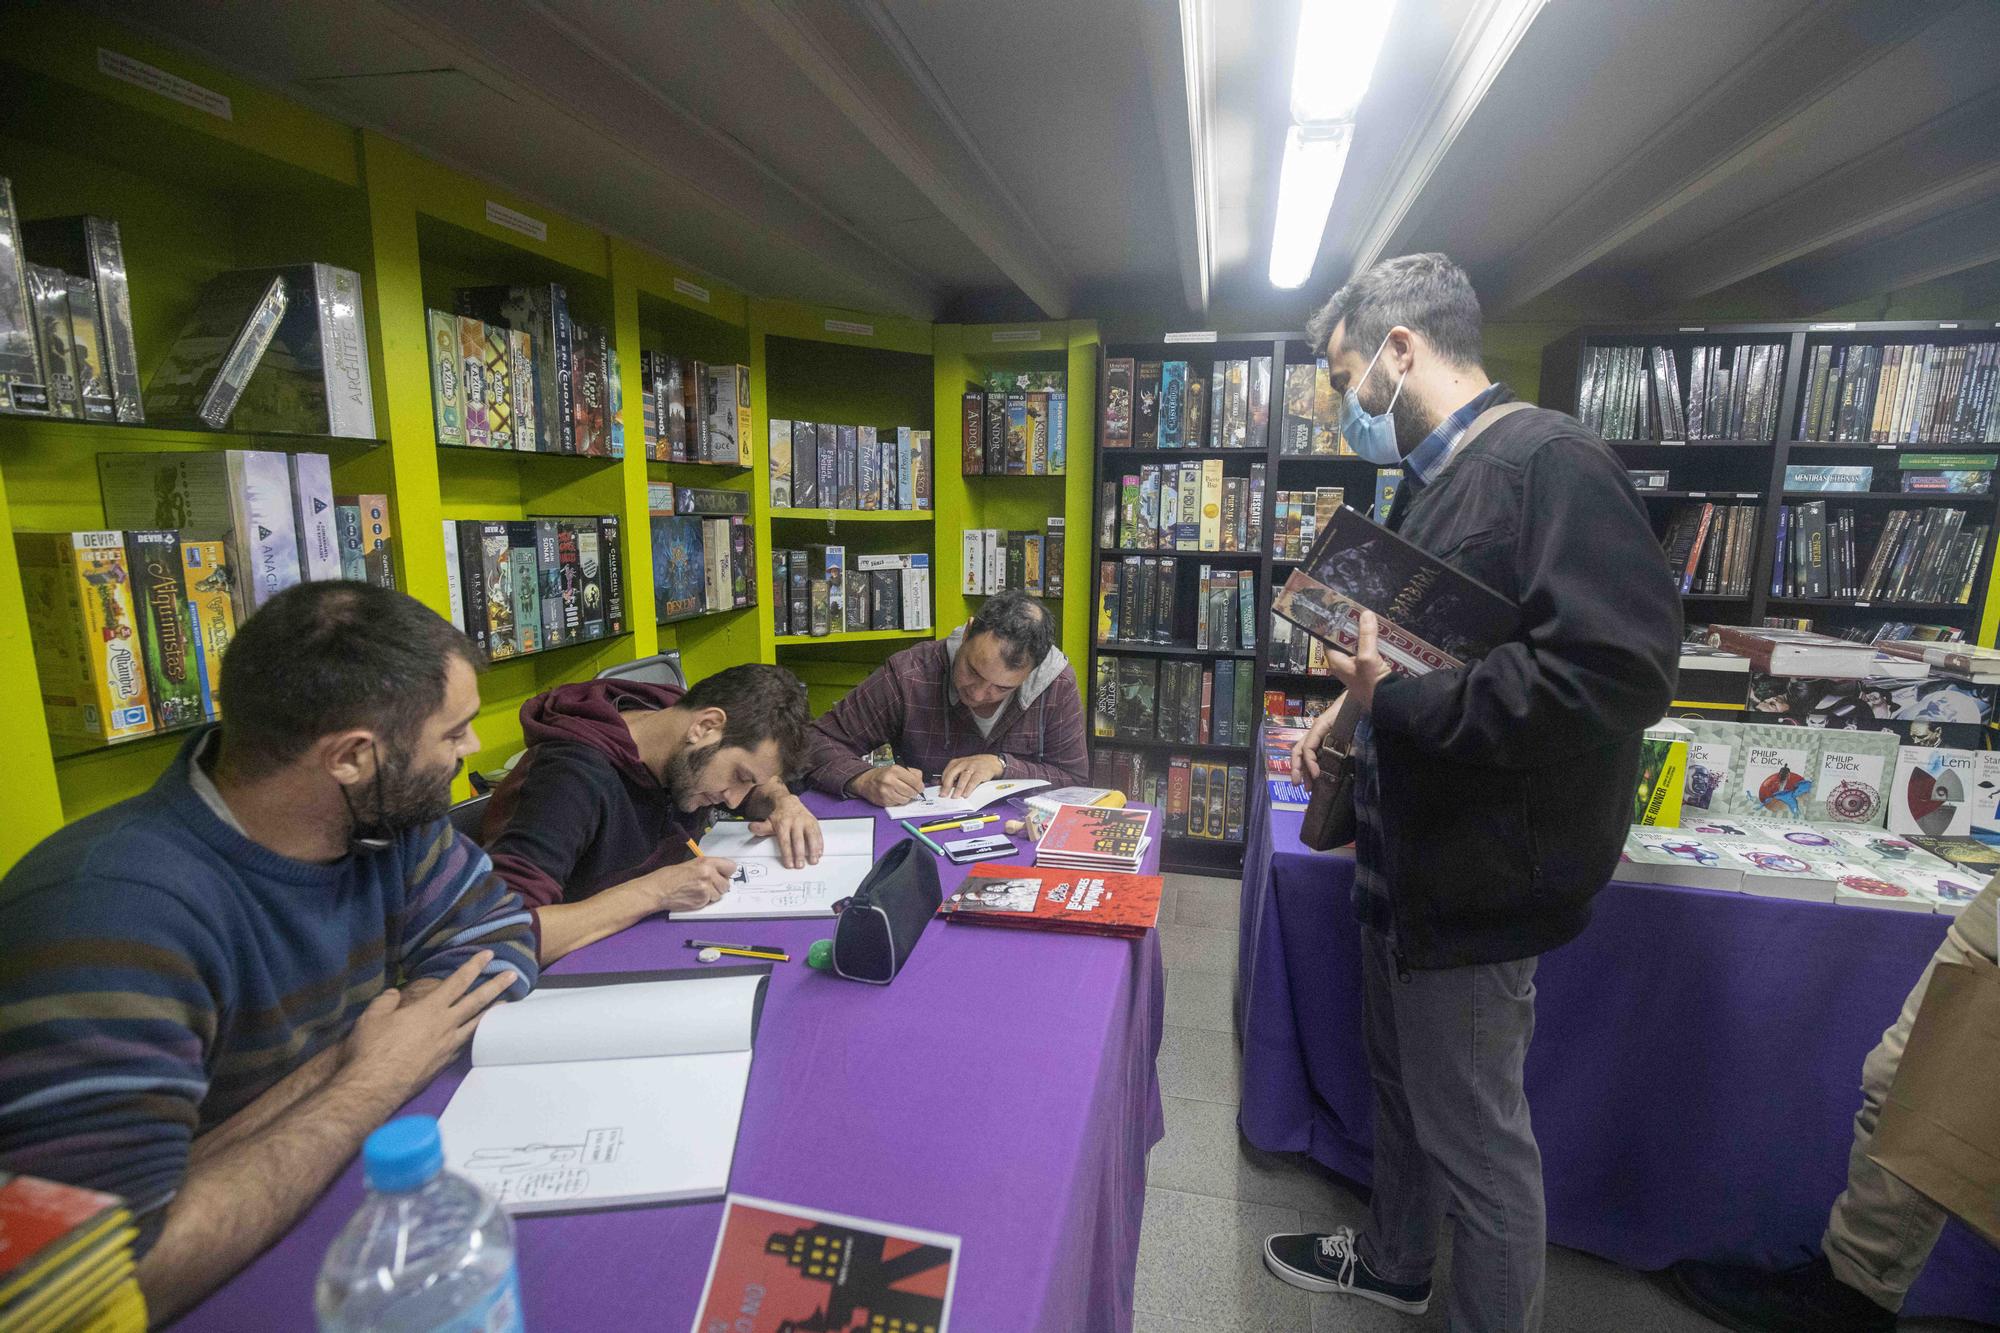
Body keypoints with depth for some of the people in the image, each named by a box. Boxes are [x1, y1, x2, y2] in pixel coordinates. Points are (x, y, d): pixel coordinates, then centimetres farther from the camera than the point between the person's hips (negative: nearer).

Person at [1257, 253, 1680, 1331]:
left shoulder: (1552, 464, -19)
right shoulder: (1434, 479, 12)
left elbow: (1620, 673, -30)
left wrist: (1403, 700, -25)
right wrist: (1353, 705, 8)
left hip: (1475, 886, -10)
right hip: (1409, 862, 10)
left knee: (1475, 1138, 9)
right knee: (1401, 1086, 26)